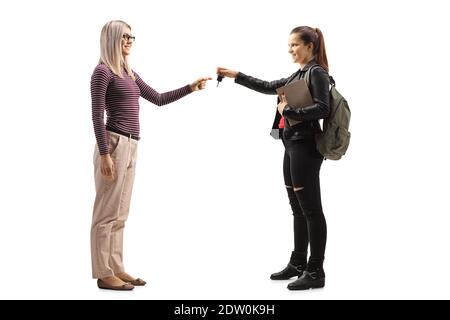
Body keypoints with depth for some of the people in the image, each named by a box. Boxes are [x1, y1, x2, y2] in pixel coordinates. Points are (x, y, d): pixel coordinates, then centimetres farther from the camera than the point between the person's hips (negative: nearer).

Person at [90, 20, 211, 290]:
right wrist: (104, 154, -18)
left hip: (130, 145, 9)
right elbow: (97, 115, -13)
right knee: (107, 212, -4)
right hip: (114, 144, -9)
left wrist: (190, 88, 15)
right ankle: (104, 274, 2)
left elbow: (159, 99, 22)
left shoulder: (129, 73, 18)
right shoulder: (103, 71, -7)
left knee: (120, 213, 11)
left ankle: (116, 268, 18)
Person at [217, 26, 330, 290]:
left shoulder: (317, 73, -8)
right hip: (293, 145, 9)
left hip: (305, 146, -9)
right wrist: (236, 76, 20)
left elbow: (322, 109, -19)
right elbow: (269, 87, 23)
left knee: (311, 208, -6)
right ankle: (298, 263, 24)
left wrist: (289, 110, -14)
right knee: (298, 208, 14)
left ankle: (316, 272, -1)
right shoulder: (299, 74, 18)